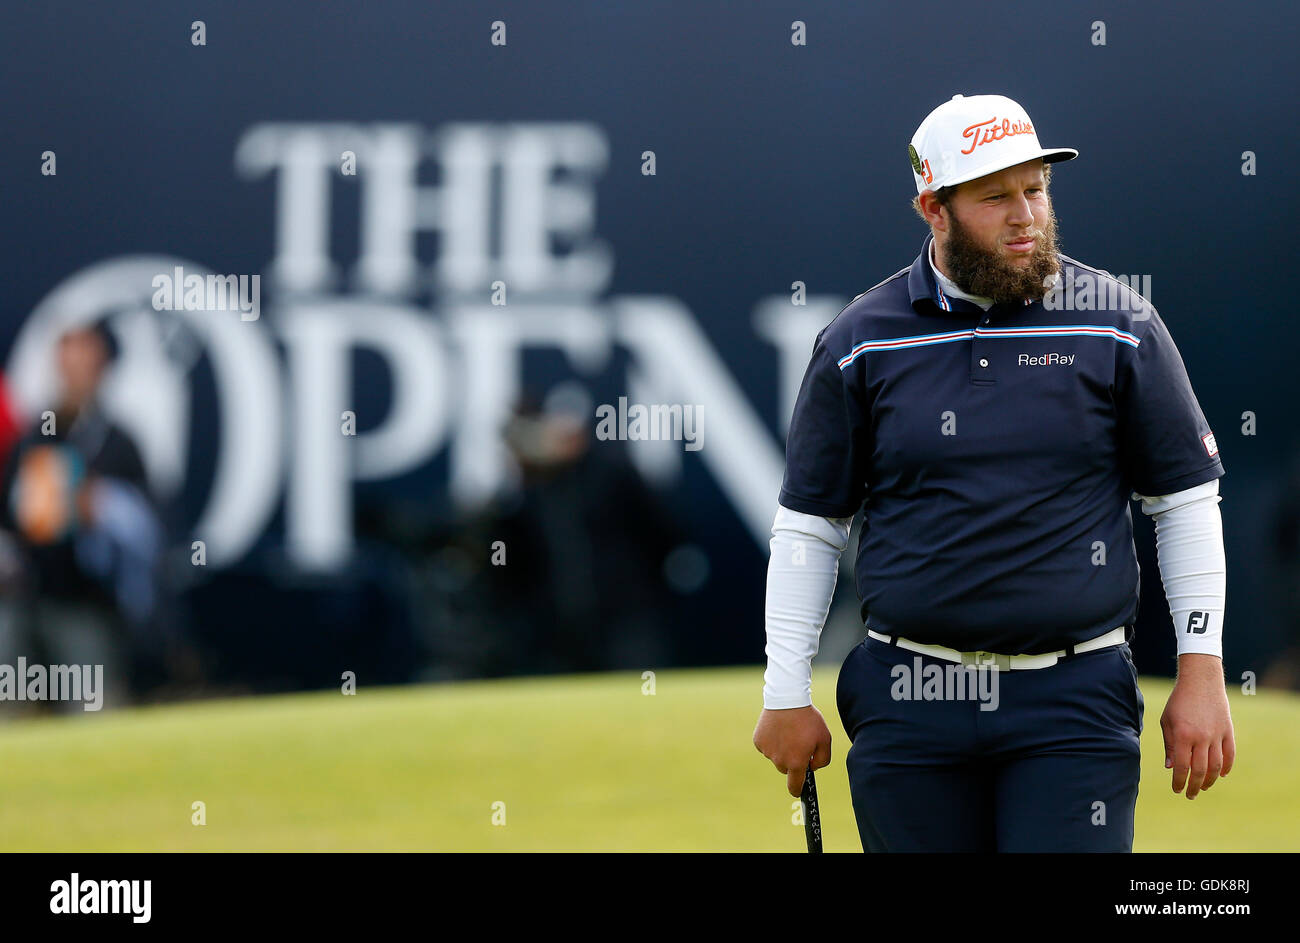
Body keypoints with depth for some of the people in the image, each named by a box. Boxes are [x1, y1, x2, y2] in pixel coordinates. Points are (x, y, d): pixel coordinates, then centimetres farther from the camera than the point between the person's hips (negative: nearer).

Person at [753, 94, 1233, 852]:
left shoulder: (1118, 326, 3)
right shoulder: (862, 342, 4)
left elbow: (1187, 504, 6)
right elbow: (809, 525, 10)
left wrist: (1202, 673, -1)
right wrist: (786, 695, 6)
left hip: (1074, 703, -1)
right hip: (910, 703, 1)